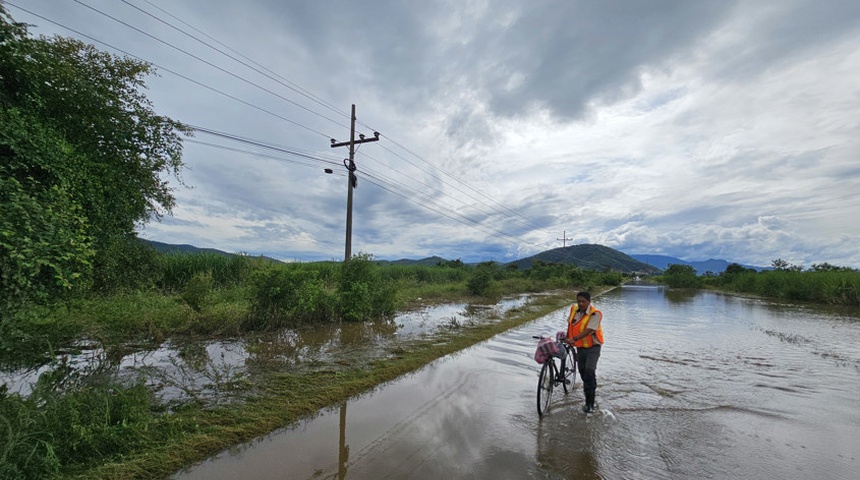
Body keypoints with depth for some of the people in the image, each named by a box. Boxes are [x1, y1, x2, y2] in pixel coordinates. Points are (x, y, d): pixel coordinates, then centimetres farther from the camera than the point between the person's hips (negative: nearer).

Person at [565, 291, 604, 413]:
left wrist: (574, 339, -37)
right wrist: (567, 338, 17)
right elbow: (570, 324, 13)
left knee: (590, 371, -19)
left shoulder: (595, 314, -20)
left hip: (593, 347, -6)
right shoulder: (574, 309, -3)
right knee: (582, 370, 16)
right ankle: (592, 387, 42)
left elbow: (588, 330, -30)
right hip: (580, 347, 6)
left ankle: (590, 403, -11)